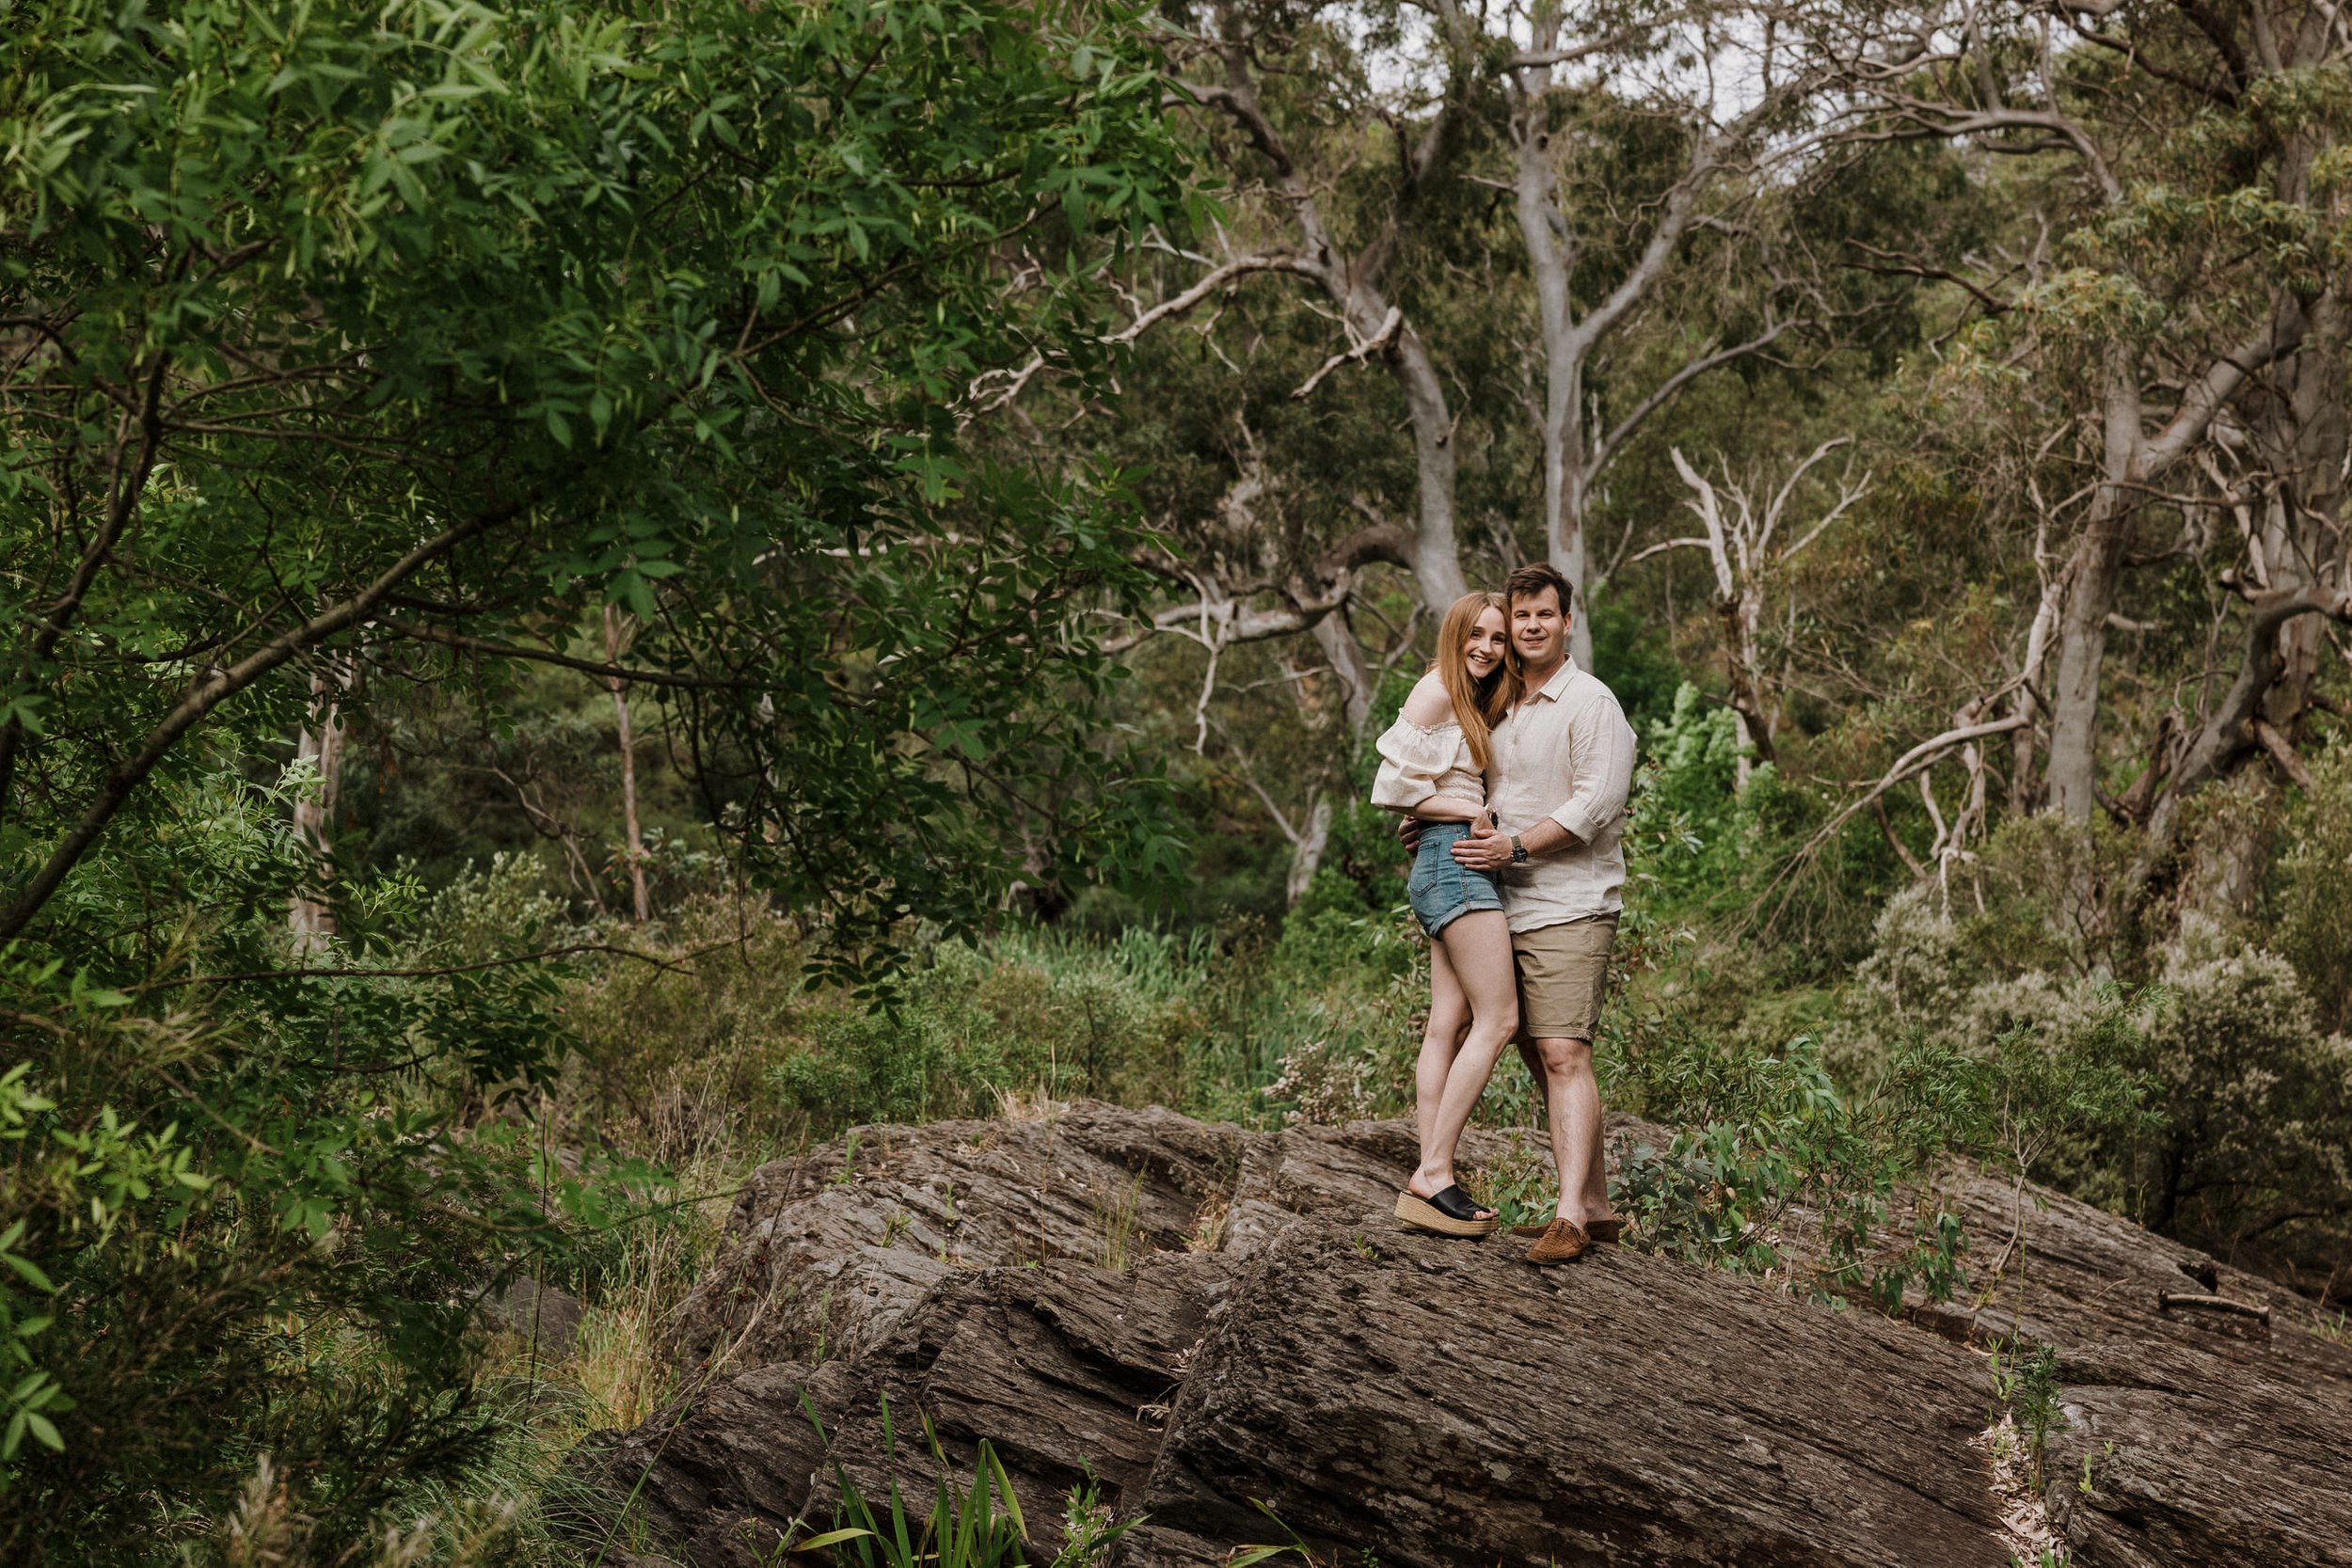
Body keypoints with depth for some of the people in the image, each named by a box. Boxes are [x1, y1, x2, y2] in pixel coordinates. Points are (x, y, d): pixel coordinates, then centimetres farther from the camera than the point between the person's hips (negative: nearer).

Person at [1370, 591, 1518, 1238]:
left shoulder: (1477, 704, 22)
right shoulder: (1437, 690, -7)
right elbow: (1394, 785, -12)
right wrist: (1475, 811, -11)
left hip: (1466, 866, 10)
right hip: (1453, 854, -10)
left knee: (1451, 1025, 3)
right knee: (1497, 1018, -14)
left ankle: (1428, 1181, -1)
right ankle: (1433, 1175, -16)